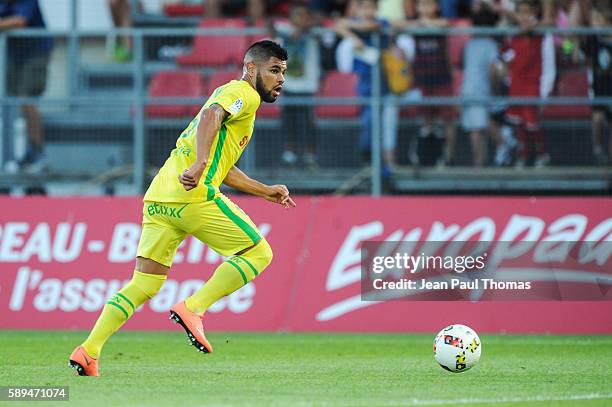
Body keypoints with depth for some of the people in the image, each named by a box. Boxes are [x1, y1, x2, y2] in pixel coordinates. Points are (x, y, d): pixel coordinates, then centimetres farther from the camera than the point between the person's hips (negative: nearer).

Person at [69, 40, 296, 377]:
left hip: (159, 198, 9)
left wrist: (266, 191, 36)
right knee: (259, 253, 0)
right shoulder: (243, 93, 2)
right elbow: (210, 117, -20)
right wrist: (200, 164, -33)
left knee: (144, 285, 7)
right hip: (193, 196, -9)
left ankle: (89, 350, -5)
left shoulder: (228, 93, 32)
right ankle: (193, 308, -13)